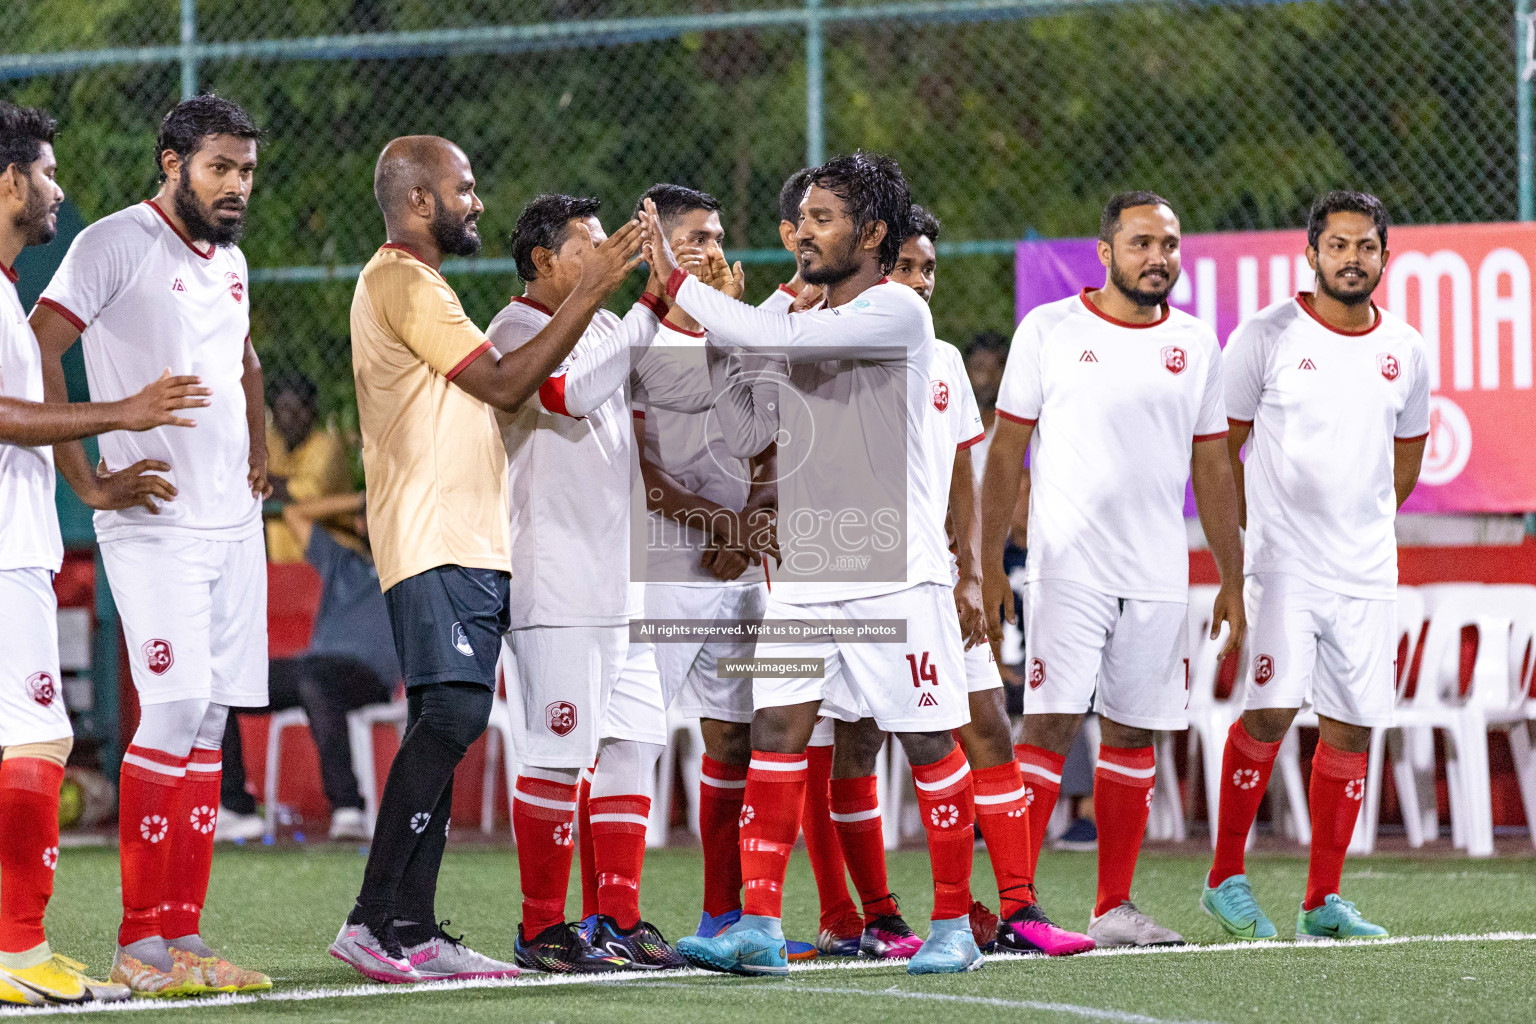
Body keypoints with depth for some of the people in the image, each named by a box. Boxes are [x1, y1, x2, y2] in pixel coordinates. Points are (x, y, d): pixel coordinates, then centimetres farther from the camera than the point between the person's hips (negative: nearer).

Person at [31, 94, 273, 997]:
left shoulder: (230, 262, 16)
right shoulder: (115, 245, -8)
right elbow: (37, 353, -15)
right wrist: (85, 478, -17)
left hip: (233, 522, 8)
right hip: (153, 522, -8)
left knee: (209, 721, 5)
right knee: (174, 712, -15)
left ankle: (183, 938, 8)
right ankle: (141, 945, -12)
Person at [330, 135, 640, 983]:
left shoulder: (411, 284, 24)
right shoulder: (402, 282, -9)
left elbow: (485, 389, 28)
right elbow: (503, 384, -13)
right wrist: (588, 294, -11)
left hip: (466, 545, 11)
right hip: (434, 545, -11)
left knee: (445, 727, 6)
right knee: (452, 714, -18)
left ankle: (412, 933, 5)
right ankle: (373, 921, -19)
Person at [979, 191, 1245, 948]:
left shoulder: (1195, 343, 10)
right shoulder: (1050, 331, -1)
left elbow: (1211, 470, 15)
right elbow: (1005, 455, 1)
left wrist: (1231, 581, 13)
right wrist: (988, 567, -5)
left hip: (1158, 574, 4)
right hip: (1066, 568, -4)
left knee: (1132, 734, 7)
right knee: (1050, 725, -11)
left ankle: (1114, 908, 14)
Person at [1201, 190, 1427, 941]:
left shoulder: (1406, 352, 8)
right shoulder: (1266, 337, -4)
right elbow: (1218, 449, 3)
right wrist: (1261, 528, 5)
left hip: (1368, 574, 4)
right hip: (1283, 567, -4)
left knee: (1351, 729, 4)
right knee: (1270, 713, -15)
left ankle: (1323, 902, 13)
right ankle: (1225, 879, -1)